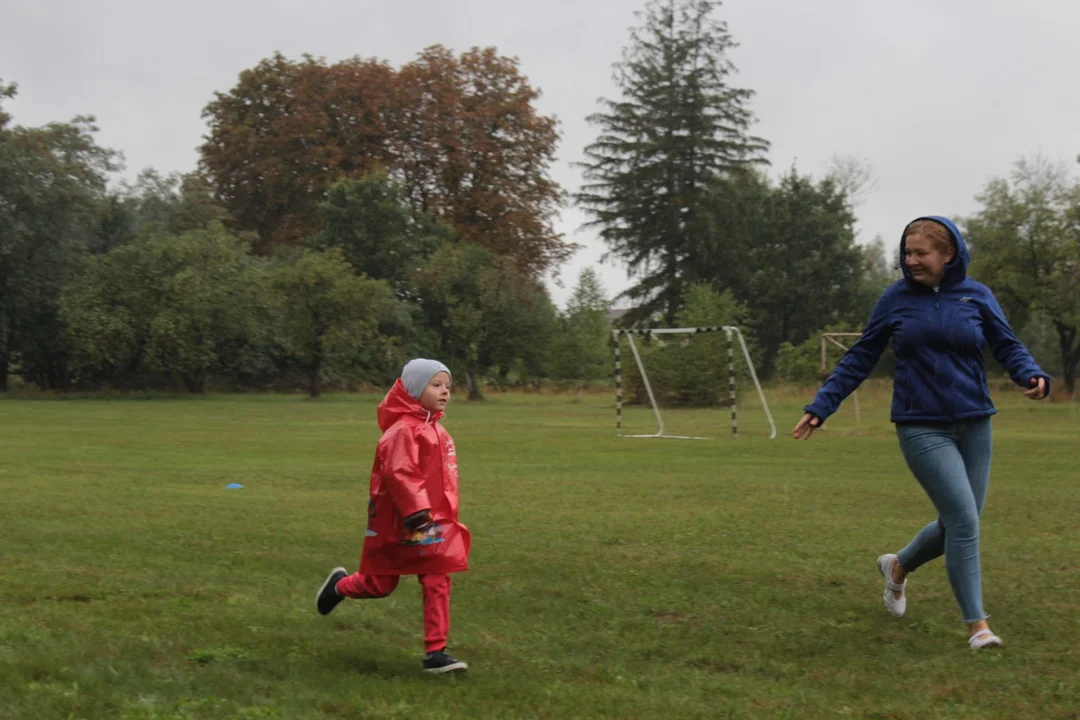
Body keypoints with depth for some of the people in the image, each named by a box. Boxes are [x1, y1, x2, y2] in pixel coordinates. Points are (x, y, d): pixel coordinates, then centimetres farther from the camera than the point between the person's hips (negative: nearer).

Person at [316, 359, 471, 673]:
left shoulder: (435, 430, 12)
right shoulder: (403, 430, -17)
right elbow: (399, 474, -26)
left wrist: (442, 516, 24)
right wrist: (417, 511, -32)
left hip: (433, 522, 8)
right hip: (398, 524, -7)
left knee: (437, 584, -1)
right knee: (380, 584, 10)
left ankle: (436, 652, 2)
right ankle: (340, 585, 41)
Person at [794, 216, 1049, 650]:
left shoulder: (976, 296, 3)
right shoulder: (896, 299, 0)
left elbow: (1008, 347, 5)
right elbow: (859, 360, 6)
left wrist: (1033, 376, -16)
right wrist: (820, 407, 3)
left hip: (973, 425, 3)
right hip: (921, 428, -3)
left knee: (958, 525, 9)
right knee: (964, 519, -13)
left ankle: (898, 566, 38)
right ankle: (976, 624, -3)